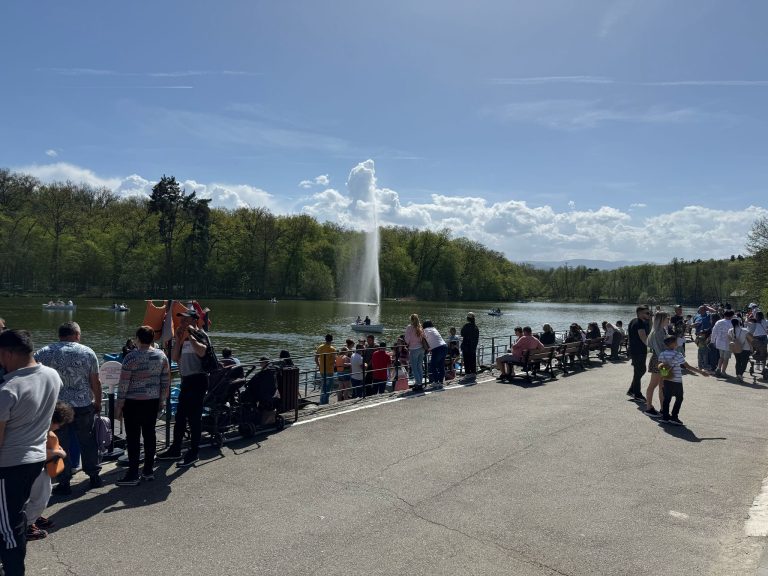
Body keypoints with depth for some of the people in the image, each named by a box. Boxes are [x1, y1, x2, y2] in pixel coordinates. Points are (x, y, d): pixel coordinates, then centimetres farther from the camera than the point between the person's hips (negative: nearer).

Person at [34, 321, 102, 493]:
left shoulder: (43, 353, -1)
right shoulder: (87, 352, -2)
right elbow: (95, 382, 0)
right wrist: (98, 402, 12)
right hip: (84, 406, 1)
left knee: (60, 445, 9)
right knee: (88, 442, 14)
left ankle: (64, 483, 14)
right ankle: (94, 476, 24)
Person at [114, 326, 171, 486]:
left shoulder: (131, 357, -13)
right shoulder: (161, 356, 3)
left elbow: (123, 384, -11)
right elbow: (166, 381, 7)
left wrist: (118, 406, -4)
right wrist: (162, 400, 17)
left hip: (134, 402, -5)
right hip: (153, 401, 5)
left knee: (133, 437, 0)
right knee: (149, 434, 11)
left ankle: (133, 475, 3)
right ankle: (148, 471, 18)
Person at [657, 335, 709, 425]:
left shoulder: (662, 354, 0)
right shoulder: (678, 355, -14)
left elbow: (659, 367, 6)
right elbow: (688, 367, -12)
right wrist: (701, 372, -7)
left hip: (666, 380, 5)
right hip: (677, 381, -5)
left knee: (667, 398, 11)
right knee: (679, 398, 9)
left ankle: (665, 416, 12)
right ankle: (674, 417, 8)